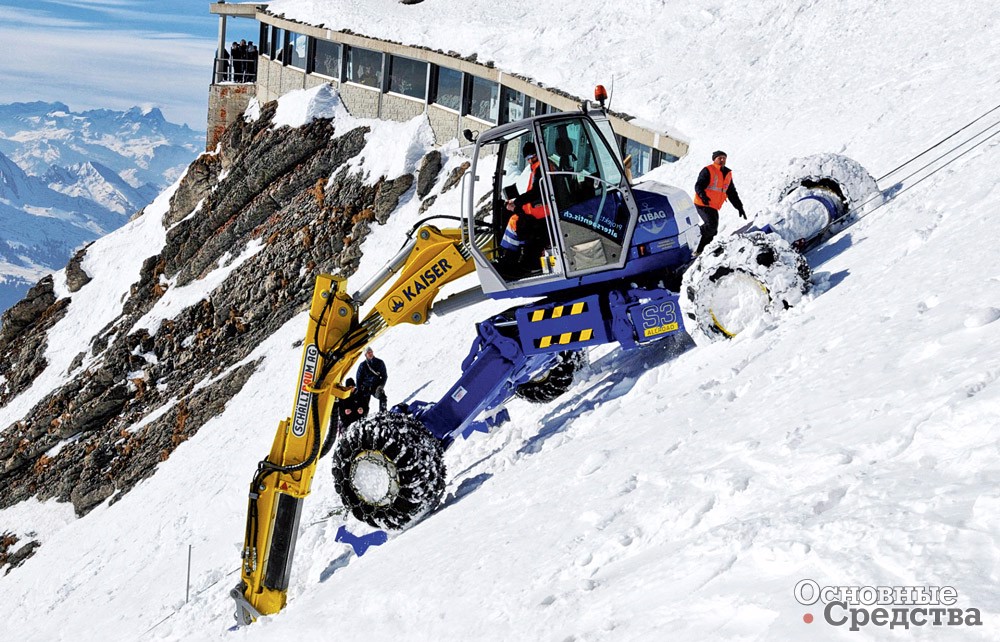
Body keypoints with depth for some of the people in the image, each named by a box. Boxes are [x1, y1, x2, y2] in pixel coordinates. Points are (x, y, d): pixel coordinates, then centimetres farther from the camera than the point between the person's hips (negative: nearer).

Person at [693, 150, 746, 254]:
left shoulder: (727, 174, 17)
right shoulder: (707, 171, -5)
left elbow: (732, 193, 23)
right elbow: (698, 186, -14)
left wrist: (739, 207, 18)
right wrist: (702, 195, -34)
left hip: (714, 207, 8)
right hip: (703, 204, -8)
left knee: (712, 232, 4)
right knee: (711, 225, -25)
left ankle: (698, 250, 12)